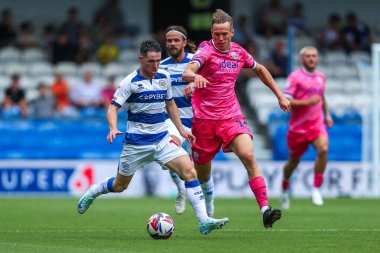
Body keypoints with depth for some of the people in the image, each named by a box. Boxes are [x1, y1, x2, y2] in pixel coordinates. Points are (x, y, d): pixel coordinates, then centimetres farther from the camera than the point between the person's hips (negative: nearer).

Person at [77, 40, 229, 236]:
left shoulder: (164, 77, 5)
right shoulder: (131, 81, -11)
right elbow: (113, 107, -13)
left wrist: (181, 130, 15)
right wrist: (113, 128, -32)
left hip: (162, 139, 4)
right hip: (136, 143, -4)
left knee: (189, 171, -17)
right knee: (120, 185, 10)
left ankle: (204, 221, -20)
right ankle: (93, 192, 45)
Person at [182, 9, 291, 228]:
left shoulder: (238, 52, 4)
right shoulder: (206, 50, -11)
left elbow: (259, 69, 24)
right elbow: (187, 72, -32)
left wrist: (280, 95, 23)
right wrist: (194, 77, -55)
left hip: (231, 116, 3)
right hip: (205, 118, -2)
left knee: (248, 156, -23)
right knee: (202, 176, 6)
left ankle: (265, 210, -29)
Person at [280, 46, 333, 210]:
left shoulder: (321, 77, 11)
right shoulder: (295, 77, -9)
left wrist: (327, 113, 17)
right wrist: (306, 102, -23)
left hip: (317, 124, 3)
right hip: (298, 126, -3)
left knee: (323, 149, -24)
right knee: (294, 160, 10)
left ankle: (316, 189, -14)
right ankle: (285, 189, 39)